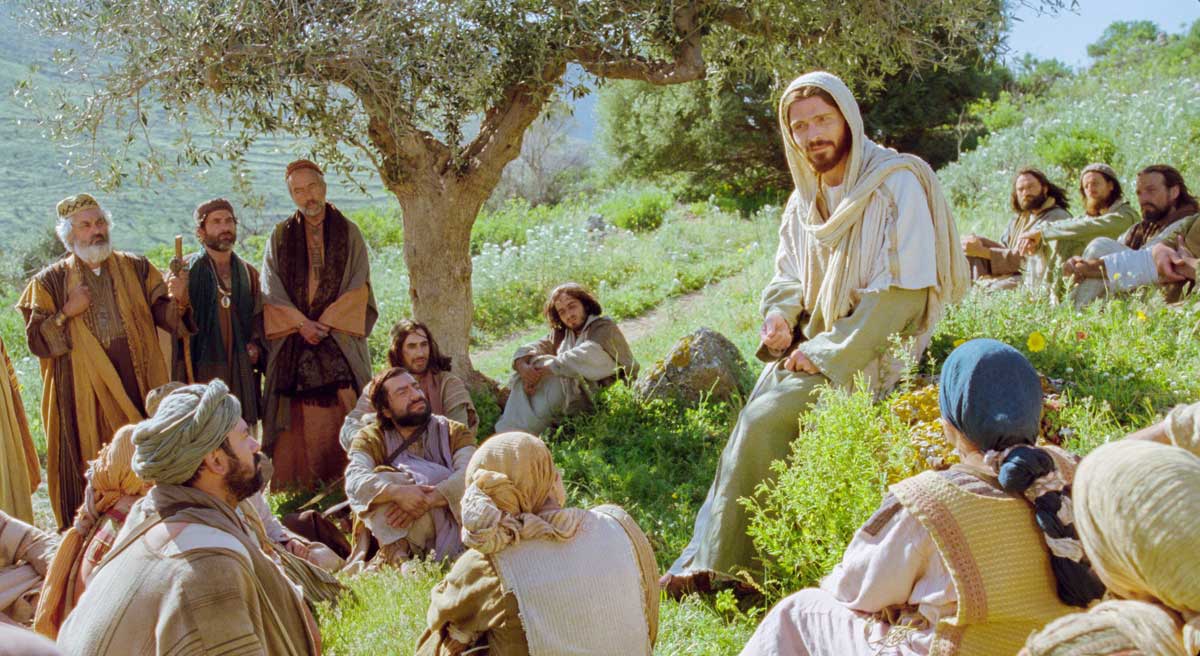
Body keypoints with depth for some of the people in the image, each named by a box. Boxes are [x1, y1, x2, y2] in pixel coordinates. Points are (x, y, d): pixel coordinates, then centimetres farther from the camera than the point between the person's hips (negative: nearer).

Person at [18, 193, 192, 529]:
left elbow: (163, 313, 2)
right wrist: (66, 313, -15)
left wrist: (175, 300, -20)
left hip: (138, 385, 2)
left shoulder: (137, 268, 7)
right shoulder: (51, 281, 3)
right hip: (84, 394, -2)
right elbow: (36, 341, 0)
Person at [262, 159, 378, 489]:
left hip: (340, 337, -1)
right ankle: (295, 484, 0)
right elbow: (271, 291, 3)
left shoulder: (348, 233, 8)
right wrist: (301, 324, -10)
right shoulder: (280, 236, 10)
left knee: (342, 412, -7)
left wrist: (326, 322, -10)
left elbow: (357, 288, 0)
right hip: (293, 343, 1)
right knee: (295, 419, -4)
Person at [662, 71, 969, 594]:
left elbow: (903, 291, -18)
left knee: (764, 420, -21)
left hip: (868, 355, -7)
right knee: (755, 423, -13)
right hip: (812, 344, 7)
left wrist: (826, 353, -18)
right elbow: (788, 273, 21)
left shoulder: (897, 185, -13)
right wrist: (779, 317, -2)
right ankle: (710, 554, -5)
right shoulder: (807, 195, 10)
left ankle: (723, 564, -10)